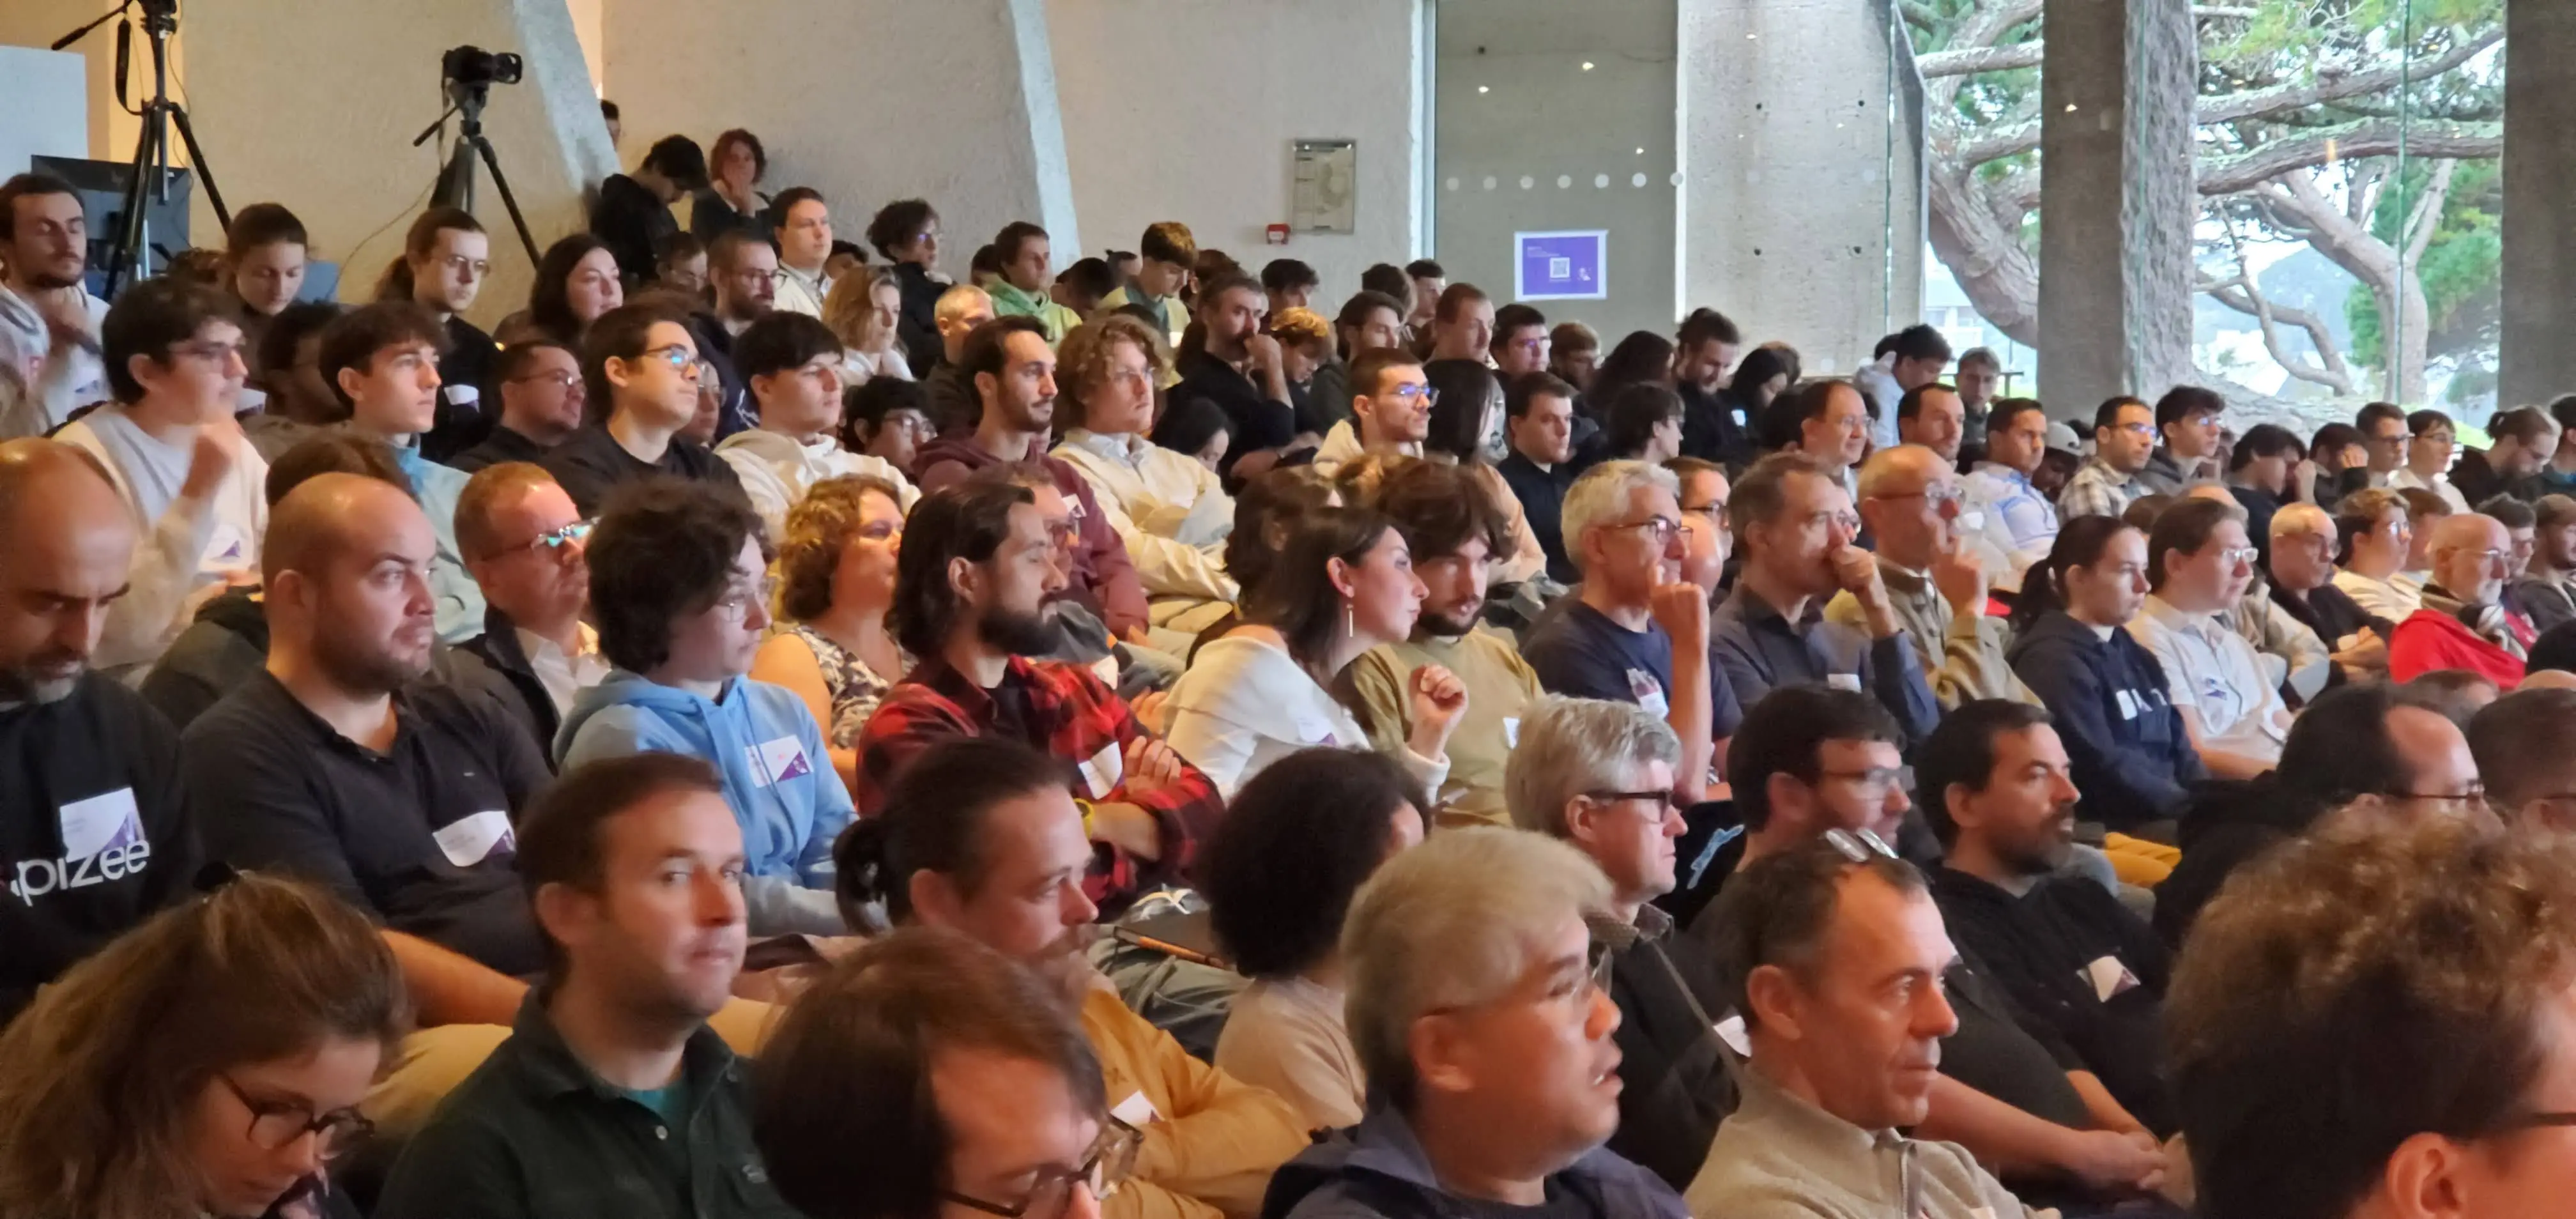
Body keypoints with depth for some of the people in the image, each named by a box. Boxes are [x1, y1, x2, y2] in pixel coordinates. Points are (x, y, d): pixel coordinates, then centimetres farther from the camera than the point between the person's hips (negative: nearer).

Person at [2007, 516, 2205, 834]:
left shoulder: (2133, 653, 18)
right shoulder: (2053, 661, -11)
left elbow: (2177, 748, 15)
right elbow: (2104, 772, -17)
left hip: (2164, 814, 9)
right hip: (2108, 828, -9)